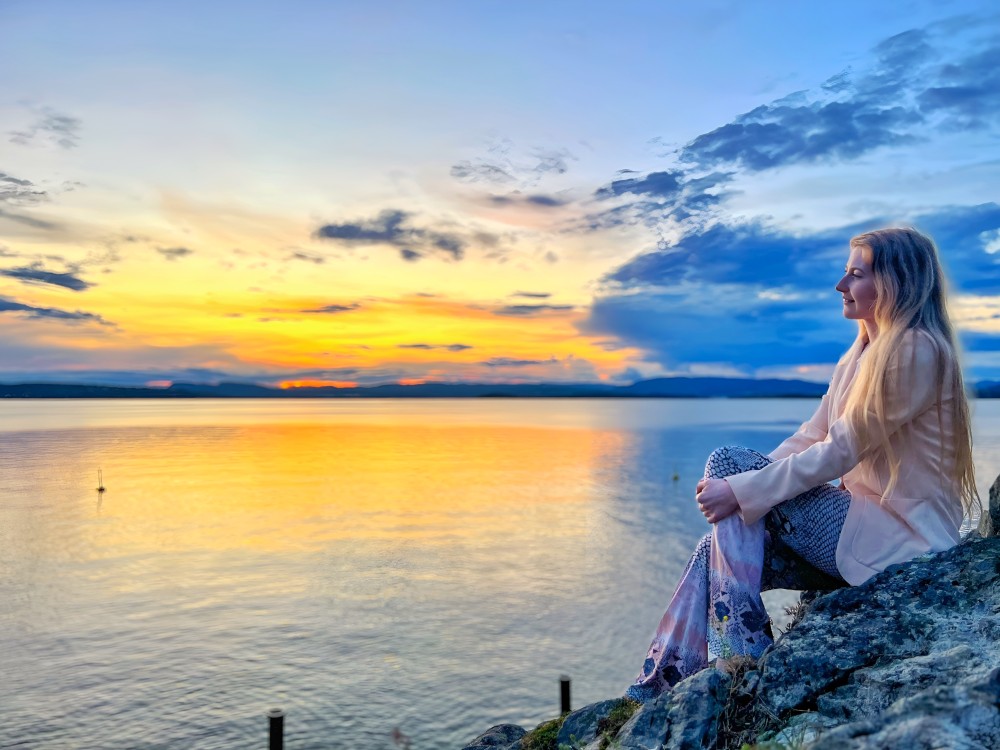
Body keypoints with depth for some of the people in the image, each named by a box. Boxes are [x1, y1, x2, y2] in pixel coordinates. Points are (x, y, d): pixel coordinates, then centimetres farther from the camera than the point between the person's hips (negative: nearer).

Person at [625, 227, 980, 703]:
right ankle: (658, 690, -5)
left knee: (727, 461, -18)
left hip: (898, 534, -8)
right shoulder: (863, 350, 14)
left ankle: (742, 661, -14)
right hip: (860, 517, 8)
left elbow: (839, 452, -21)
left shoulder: (915, 350, -15)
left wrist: (742, 489, -22)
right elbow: (813, 435, 9)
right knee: (721, 546, -10)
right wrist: (744, 483, -4)